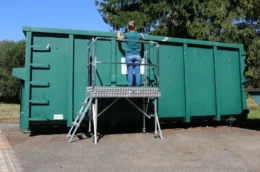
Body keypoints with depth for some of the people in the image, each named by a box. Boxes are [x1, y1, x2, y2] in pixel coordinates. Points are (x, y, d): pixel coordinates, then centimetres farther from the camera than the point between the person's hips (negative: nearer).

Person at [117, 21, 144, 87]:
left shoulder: (126, 35, 0)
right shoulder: (139, 35, 7)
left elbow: (119, 38, 17)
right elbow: (143, 38, 29)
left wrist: (118, 32, 37)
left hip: (129, 55, -1)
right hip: (137, 55, 1)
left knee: (130, 72, -4)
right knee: (137, 72, 0)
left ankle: (130, 86, -7)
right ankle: (138, 86, -2)